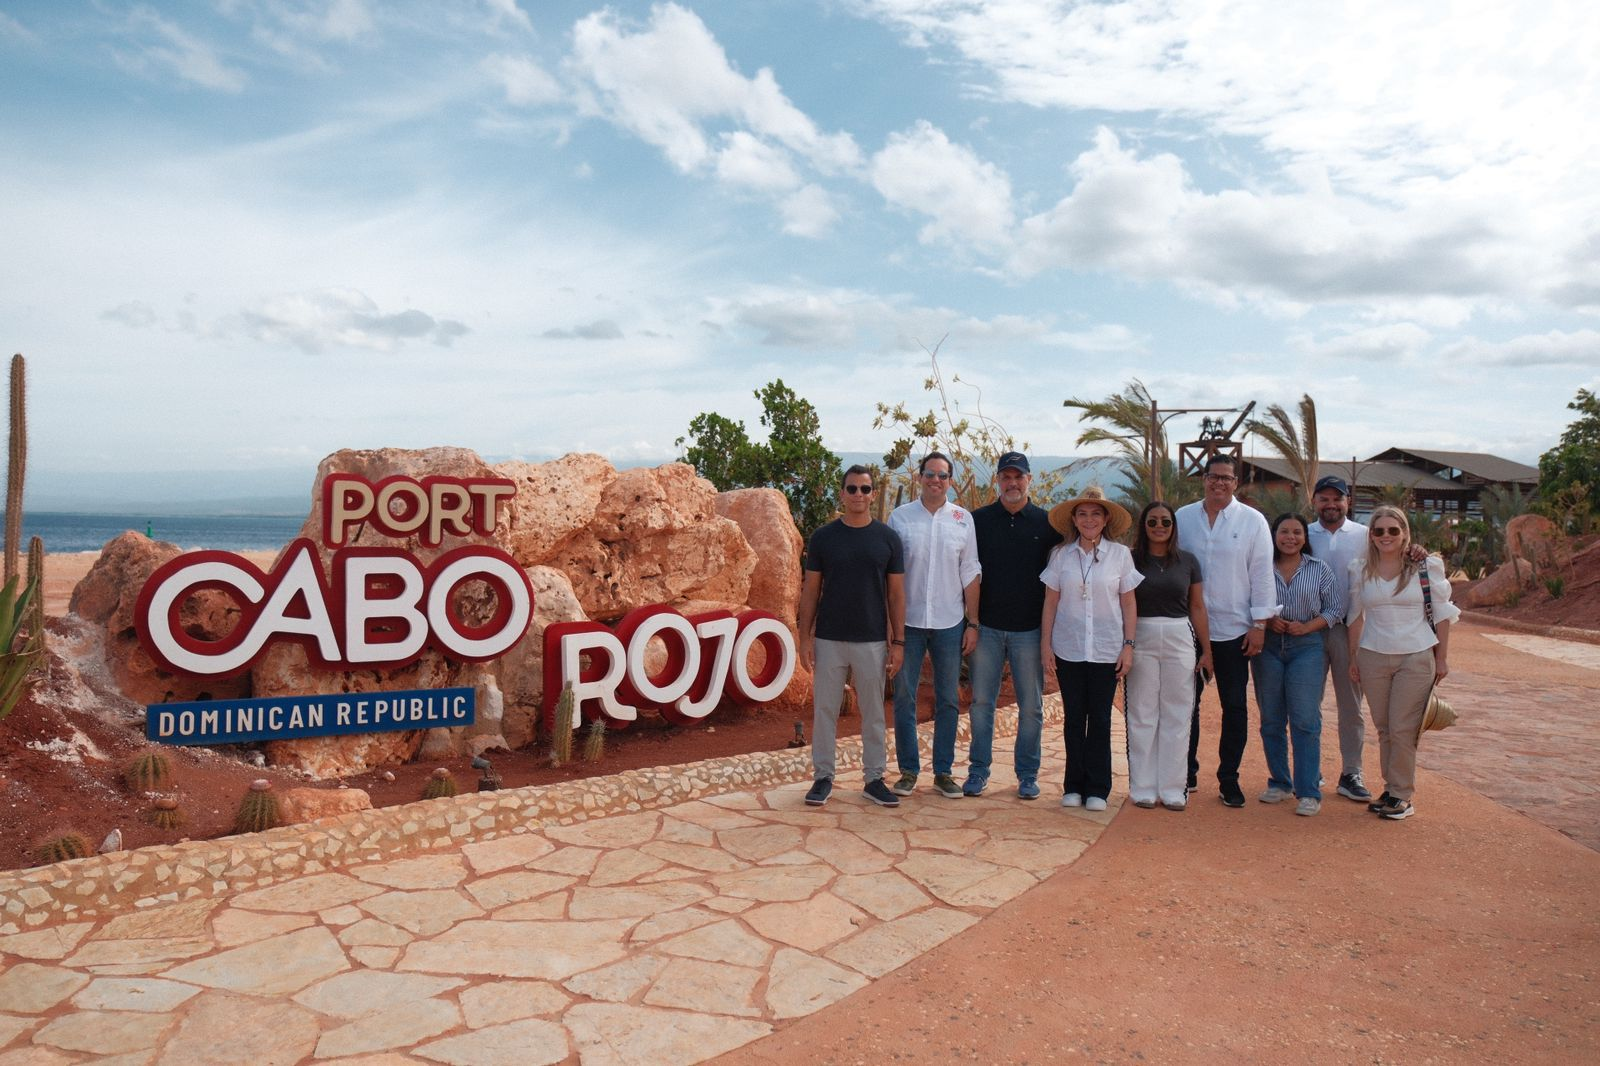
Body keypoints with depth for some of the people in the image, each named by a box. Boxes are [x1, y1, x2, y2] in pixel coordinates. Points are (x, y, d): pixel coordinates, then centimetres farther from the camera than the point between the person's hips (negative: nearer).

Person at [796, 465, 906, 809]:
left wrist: (898, 641, -2)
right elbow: (810, 590, 3)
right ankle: (823, 777, 19)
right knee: (824, 710, 7)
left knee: (873, 713, 9)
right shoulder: (823, 537, 0)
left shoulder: (888, 538, 0)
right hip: (828, 640, 0)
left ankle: (874, 779, 21)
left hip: (873, 641, 0)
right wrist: (804, 636, -3)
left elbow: (896, 593, 2)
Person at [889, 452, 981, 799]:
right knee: (904, 697, 4)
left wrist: (972, 623, 3)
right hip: (908, 621, -1)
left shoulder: (962, 519, 4)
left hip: (949, 623, 1)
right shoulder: (900, 516, 1)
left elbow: (970, 574, 6)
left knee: (948, 700, 7)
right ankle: (908, 770, 16)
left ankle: (943, 771, 18)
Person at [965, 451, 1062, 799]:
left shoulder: (1047, 522, 4)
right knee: (982, 701, 5)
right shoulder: (978, 520, 4)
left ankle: (1027, 774, 18)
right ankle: (978, 770, 16)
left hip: (1030, 629, 0)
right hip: (988, 627, 0)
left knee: (1031, 706, 6)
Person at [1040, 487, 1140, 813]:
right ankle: (1074, 785, 16)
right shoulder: (1060, 555, 2)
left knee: (1100, 718, 4)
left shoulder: (1120, 555, 1)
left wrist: (1128, 645, -1)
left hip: (1106, 649, -1)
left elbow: (1128, 604, 4)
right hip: (1068, 648, 1)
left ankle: (1097, 788, 14)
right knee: (1073, 717, 6)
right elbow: (1050, 602, 5)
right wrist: (1045, 643, 1)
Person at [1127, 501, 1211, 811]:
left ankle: (1173, 789, 14)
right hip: (1141, 639, -2)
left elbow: (1197, 607, 8)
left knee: (1176, 716, 5)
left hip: (1180, 639, 2)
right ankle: (1143, 788, 11)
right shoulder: (1132, 560, 1)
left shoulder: (1188, 562, 7)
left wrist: (1206, 649, 5)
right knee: (1142, 715, 3)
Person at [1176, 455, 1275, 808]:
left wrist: (1259, 624, -4)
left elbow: (1261, 575, 0)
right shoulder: (1183, 518, 4)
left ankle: (1229, 779, 17)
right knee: (1187, 703, 9)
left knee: (1234, 706, 5)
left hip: (1234, 630, -1)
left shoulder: (1253, 521, 1)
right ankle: (1187, 772, 22)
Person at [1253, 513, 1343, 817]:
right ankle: (1279, 783, 21)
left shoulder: (1320, 569, 5)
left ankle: (1308, 792, 0)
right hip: (1267, 646, 1)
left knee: (1305, 720, -6)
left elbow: (1336, 608, 4)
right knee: (1271, 720, 8)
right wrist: (1266, 621, -13)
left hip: (1306, 646, -1)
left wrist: (1306, 627, -10)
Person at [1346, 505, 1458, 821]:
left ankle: (1402, 796, 7)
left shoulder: (1426, 566, -2)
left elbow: (1442, 613, 3)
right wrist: (1353, 658, 11)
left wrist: (1442, 658, 2)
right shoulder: (1360, 571, 5)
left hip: (1416, 658, -3)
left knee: (1403, 729, -4)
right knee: (1384, 729, 8)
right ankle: (1391, 789, 19)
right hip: (1373, 657, 3)